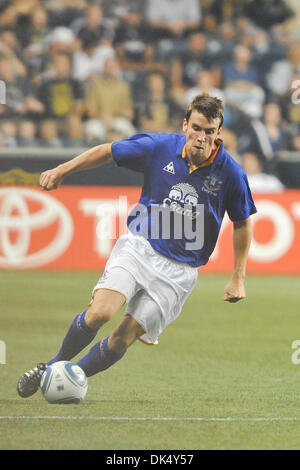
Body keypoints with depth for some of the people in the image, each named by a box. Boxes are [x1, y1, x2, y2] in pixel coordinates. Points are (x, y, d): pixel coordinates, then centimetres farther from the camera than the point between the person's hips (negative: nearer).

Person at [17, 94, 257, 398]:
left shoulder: (230, 173, -8)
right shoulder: (159, 146, -7)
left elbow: (241, 223, 7)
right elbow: (107, 152, 8)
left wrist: (238, 278, 7)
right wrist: (62, 170, 1)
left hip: (180, 268, 0)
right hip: (138, 247, 0)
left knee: (123, 339, -8)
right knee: (100, 312, -22)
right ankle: (54, 365, 3)